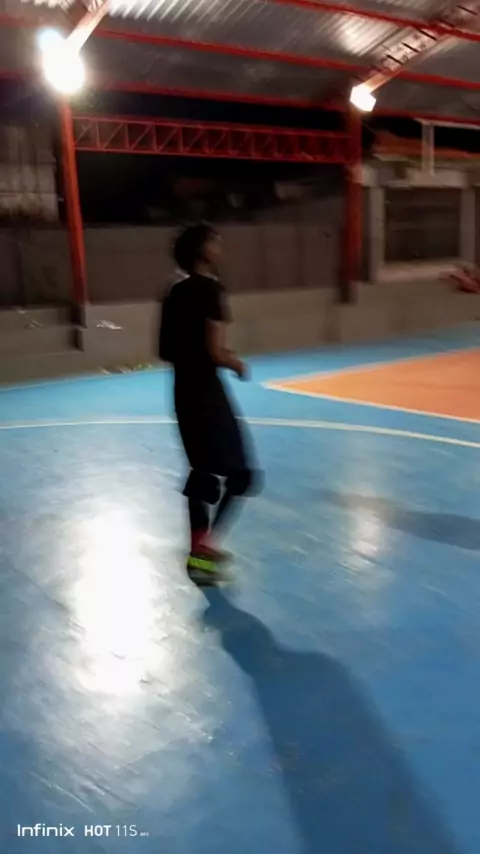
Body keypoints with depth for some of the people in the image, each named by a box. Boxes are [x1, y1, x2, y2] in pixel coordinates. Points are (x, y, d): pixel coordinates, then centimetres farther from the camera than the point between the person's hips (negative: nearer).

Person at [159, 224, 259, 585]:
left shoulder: (176, 292, 10)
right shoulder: (210, 289, -15)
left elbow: (166, 351, 14)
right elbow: (216, 352, -20)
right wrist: (238, 364, -2)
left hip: (184, 389, 9)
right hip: (205, 391, -9)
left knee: (204, 469, 19)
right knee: (238, 473, 0)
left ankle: (200, 546, 28)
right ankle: (203, 547, -1)